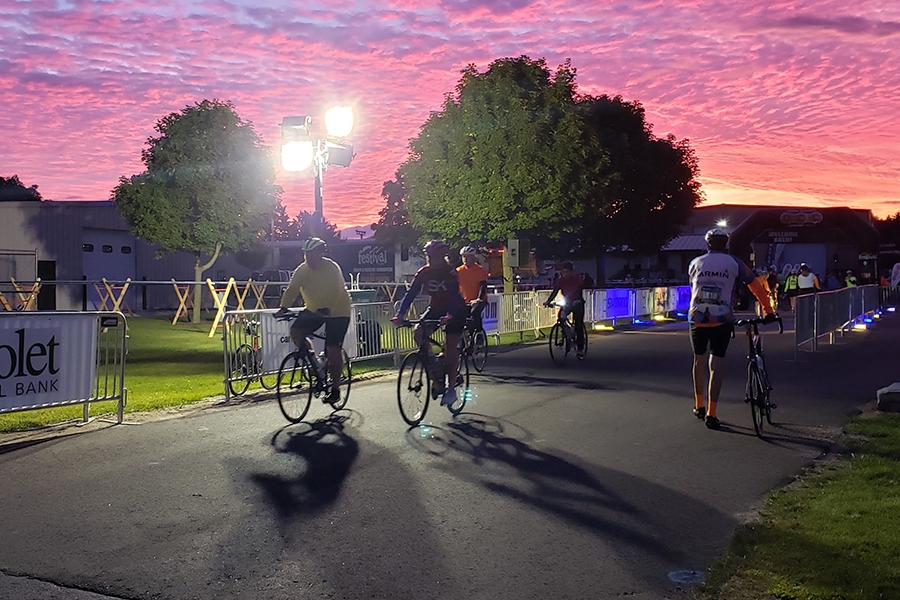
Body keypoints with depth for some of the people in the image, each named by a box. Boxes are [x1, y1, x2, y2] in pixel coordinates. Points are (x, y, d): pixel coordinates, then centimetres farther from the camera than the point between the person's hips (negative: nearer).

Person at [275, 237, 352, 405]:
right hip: (313, 310, 5)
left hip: (337, 312, -5)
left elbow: (334, 293, -33)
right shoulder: (302, 270, -6)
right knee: (295, 331, -16)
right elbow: (292, 290, -13)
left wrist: (326, 309, -48)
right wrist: (283, 308, -29)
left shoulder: (332, 268, -21)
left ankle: (335, 389, 4)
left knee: (333, 350, -10)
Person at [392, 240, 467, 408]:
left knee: (451, 347, -12)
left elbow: (454, 294, -34)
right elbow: (411, 293, -16)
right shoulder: (423, 272, -10)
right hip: (435, 308, 5)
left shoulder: (450, 272, -22)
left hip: (455, 310, -5)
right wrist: (400, 314, -30)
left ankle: (451, 388, -4)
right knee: (419, 333, -18)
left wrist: (450, 315, -51)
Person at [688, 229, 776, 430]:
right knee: (716, 365, 2)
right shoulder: (734, 263, 5)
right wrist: (768, 312, 18)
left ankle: (699, 406, 29)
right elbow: (756, 287, 9)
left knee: (699, 361, 19)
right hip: (722, 321, -2)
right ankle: (711, 414, -1)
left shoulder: (695, 263, 9)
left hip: (697, 319, 2)